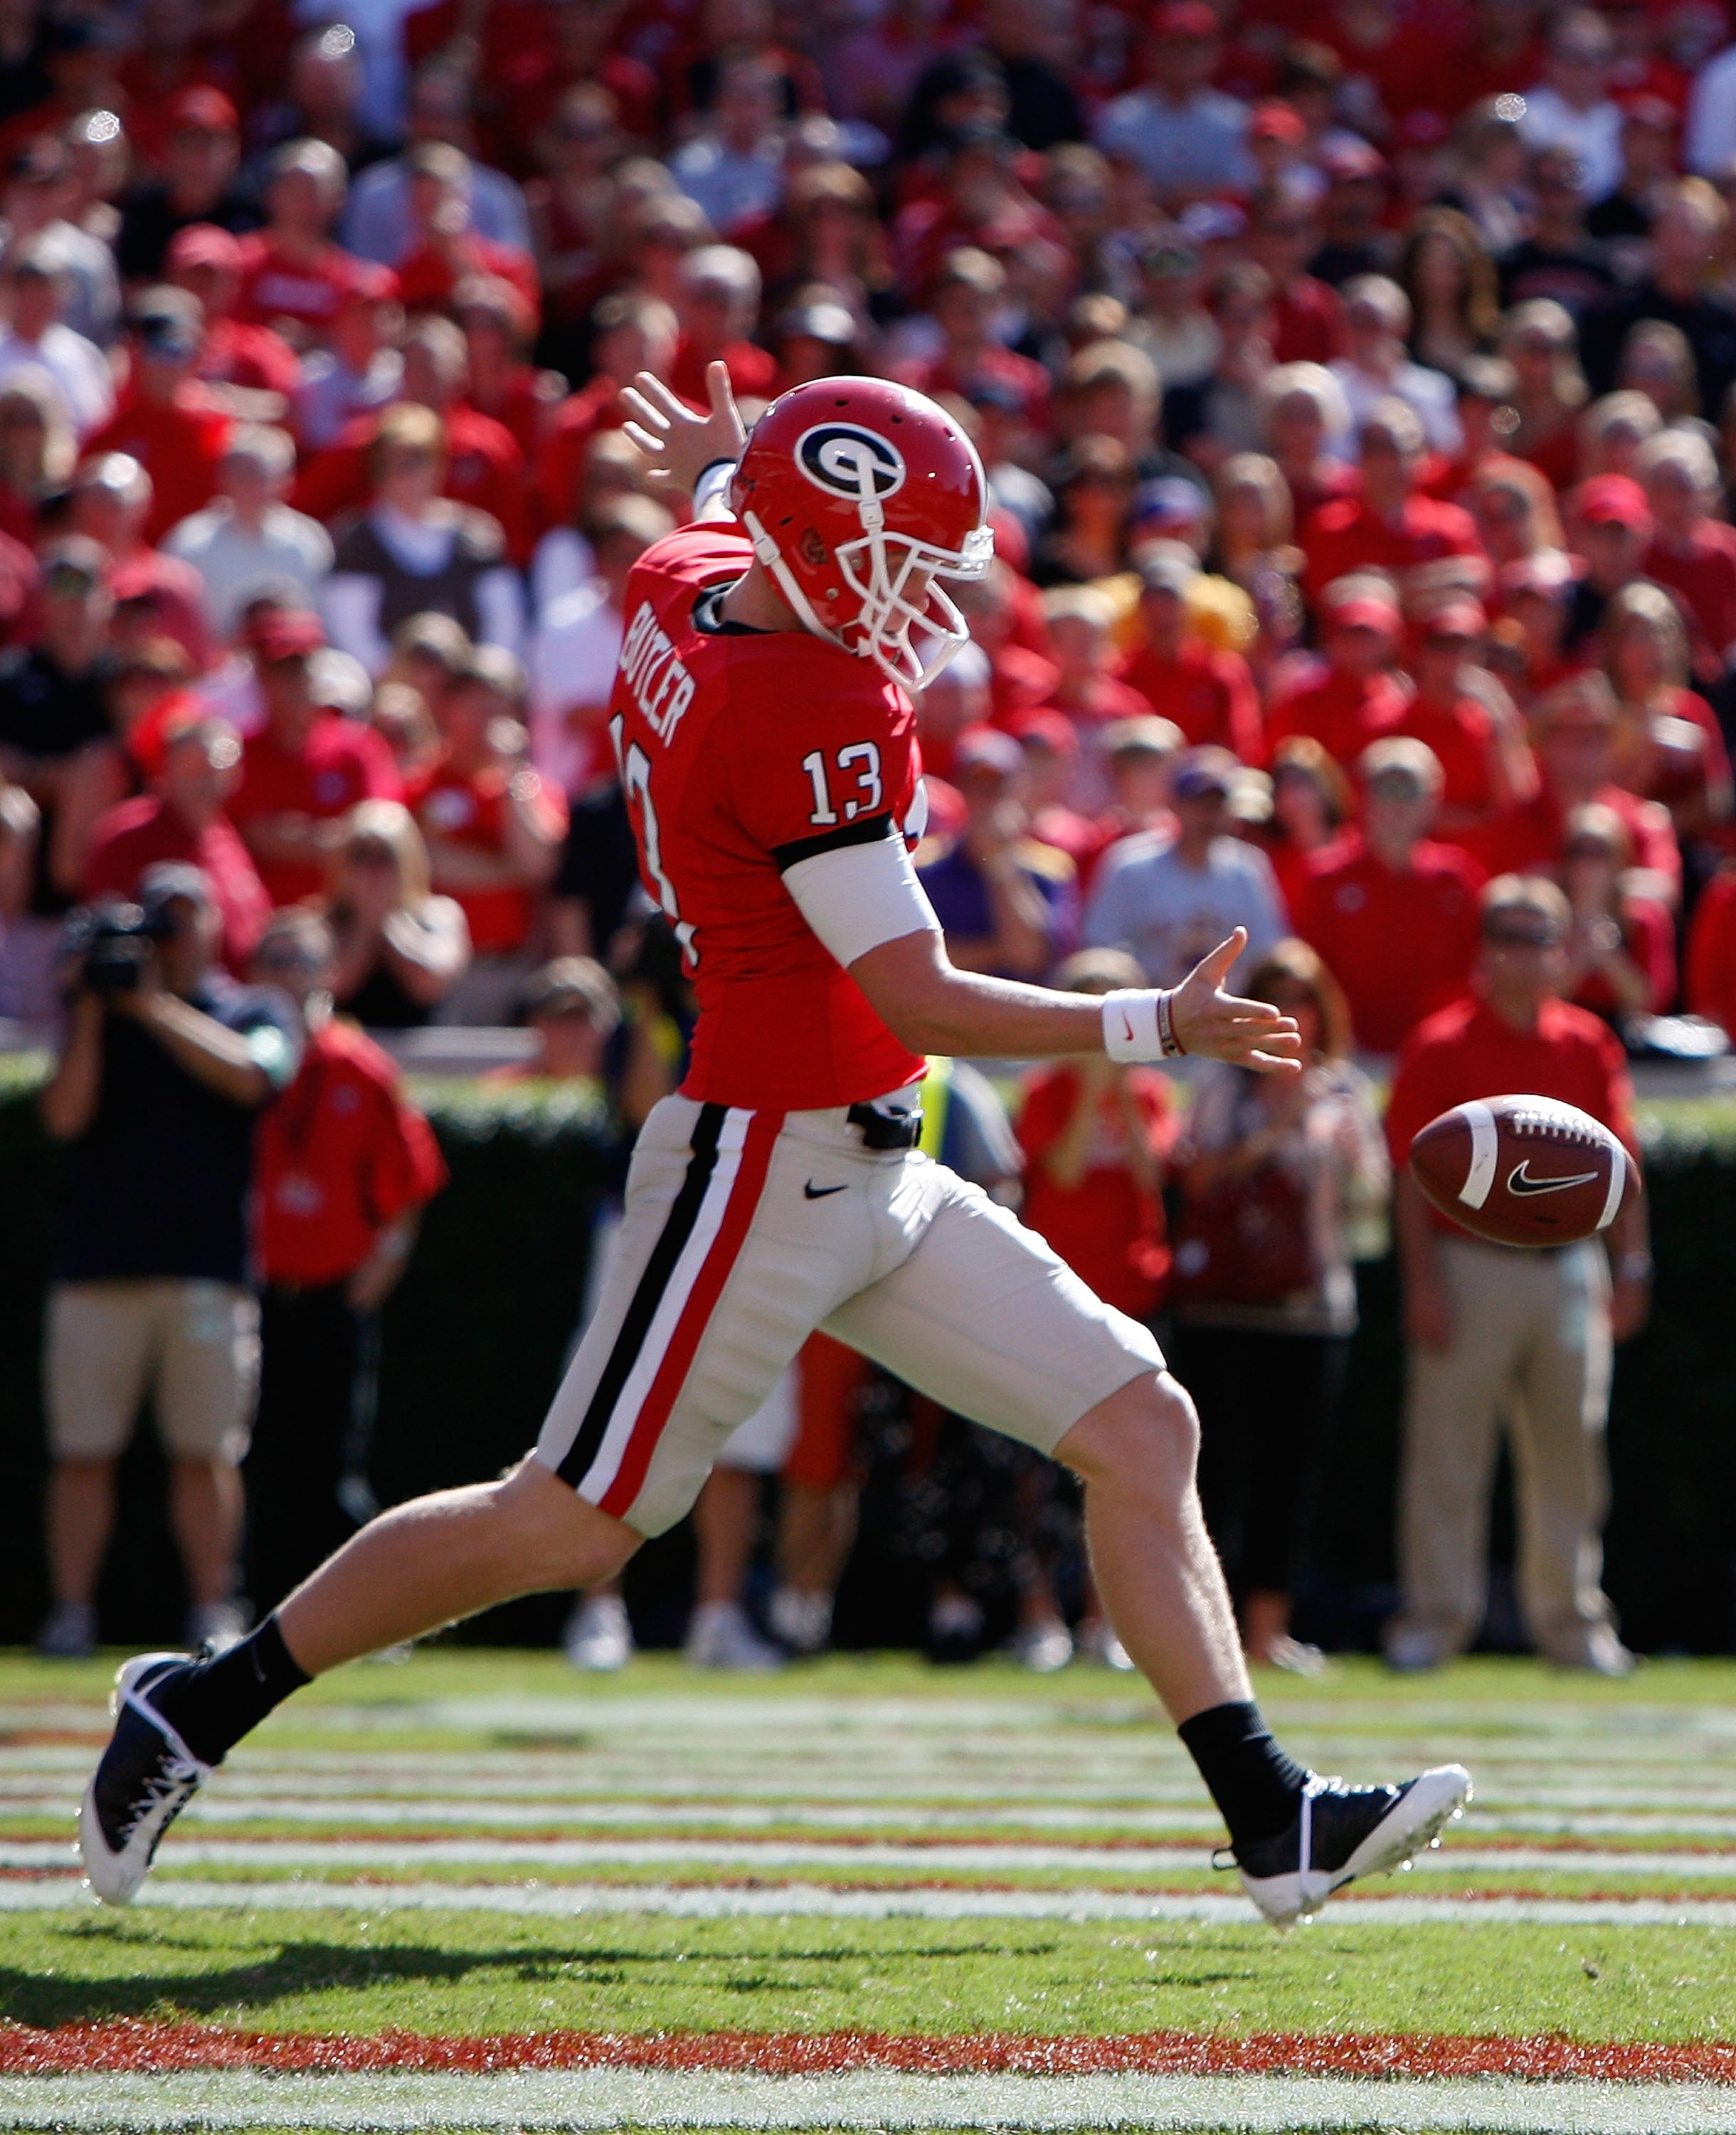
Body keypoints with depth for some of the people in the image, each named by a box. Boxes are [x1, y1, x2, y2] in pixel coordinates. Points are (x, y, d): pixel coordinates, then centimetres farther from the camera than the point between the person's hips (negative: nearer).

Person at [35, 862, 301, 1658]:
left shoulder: (256, 1013, 11)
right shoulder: (96, 1017, 14)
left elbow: (247, 1074, -11)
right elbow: (65, 1115, 1)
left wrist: (154, 1003, -11)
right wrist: (92, 1008, -7)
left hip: (208, 1270, -1)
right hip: (97, 1261, 1)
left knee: (206, 1451, -2)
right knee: (82, 1450, -3)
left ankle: (212, 1612, 4)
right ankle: (70, 1612, 0)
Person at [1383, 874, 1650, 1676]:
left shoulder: (1589, 1045, 9)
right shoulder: (1441, 1046, -4)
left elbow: (1618, 1162, 12)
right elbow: (1413, 1172, -5)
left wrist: (1629, 1265, 5)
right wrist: (1423, 1280, -11)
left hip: (1570, 1270, 4)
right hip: (1471, 1270, -4)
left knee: (1571, 1452, 8)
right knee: (1447, 1452, -3)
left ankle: (1571, 1621, 16)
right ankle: (1435, 1617, 4)